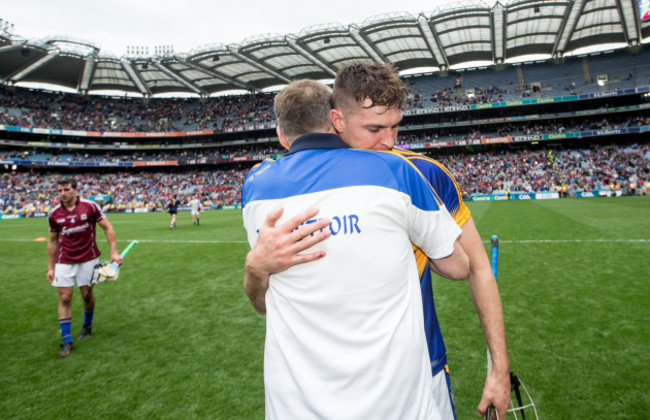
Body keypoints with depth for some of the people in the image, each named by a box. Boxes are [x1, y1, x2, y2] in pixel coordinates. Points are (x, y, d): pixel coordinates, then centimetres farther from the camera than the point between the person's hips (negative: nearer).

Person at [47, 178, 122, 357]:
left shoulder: (90, 206, -7)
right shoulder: (53, 214, 0)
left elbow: (107, 228, -2)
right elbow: (52, 241, 10)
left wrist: (114, 252, -10)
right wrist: (50, 267, 9)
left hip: (88, 259, -1)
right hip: (64, 261, 1)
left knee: (87, 295, 7)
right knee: (64, 298, -2)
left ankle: (87, 325, 35)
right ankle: (66, 340, 8)